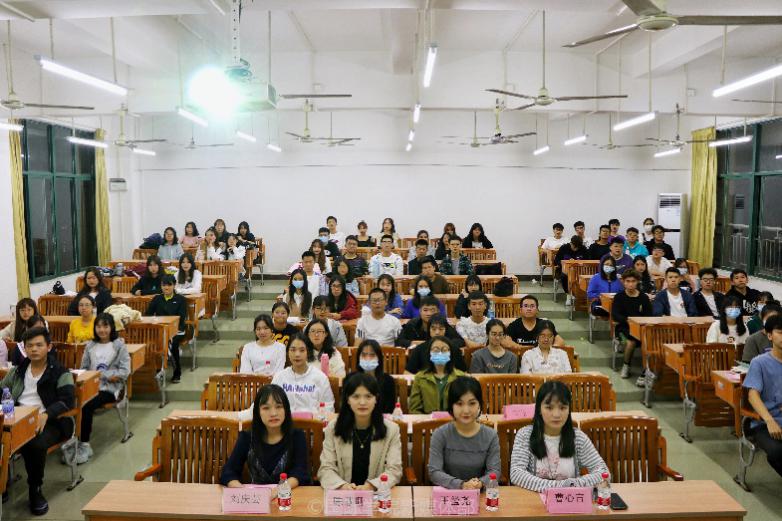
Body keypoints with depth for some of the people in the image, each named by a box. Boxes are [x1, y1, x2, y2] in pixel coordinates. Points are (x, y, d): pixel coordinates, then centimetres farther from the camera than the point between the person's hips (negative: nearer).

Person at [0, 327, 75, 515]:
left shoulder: (60, 373, 1)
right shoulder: (17, 371, 18)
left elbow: (68, 400, -10)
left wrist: (46, 414, -28)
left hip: (49, 422, -4)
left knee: (36, 444, -34)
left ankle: (35, 489, -8)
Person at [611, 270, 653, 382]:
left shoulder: (644, 297, 9)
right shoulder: (619, 297, 4)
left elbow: (649, 316, 7)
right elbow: (615, 315, -6)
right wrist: (628, 320, -22)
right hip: (624, 327, -1)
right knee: (631, 342, -32)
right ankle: (626, 366, -2)